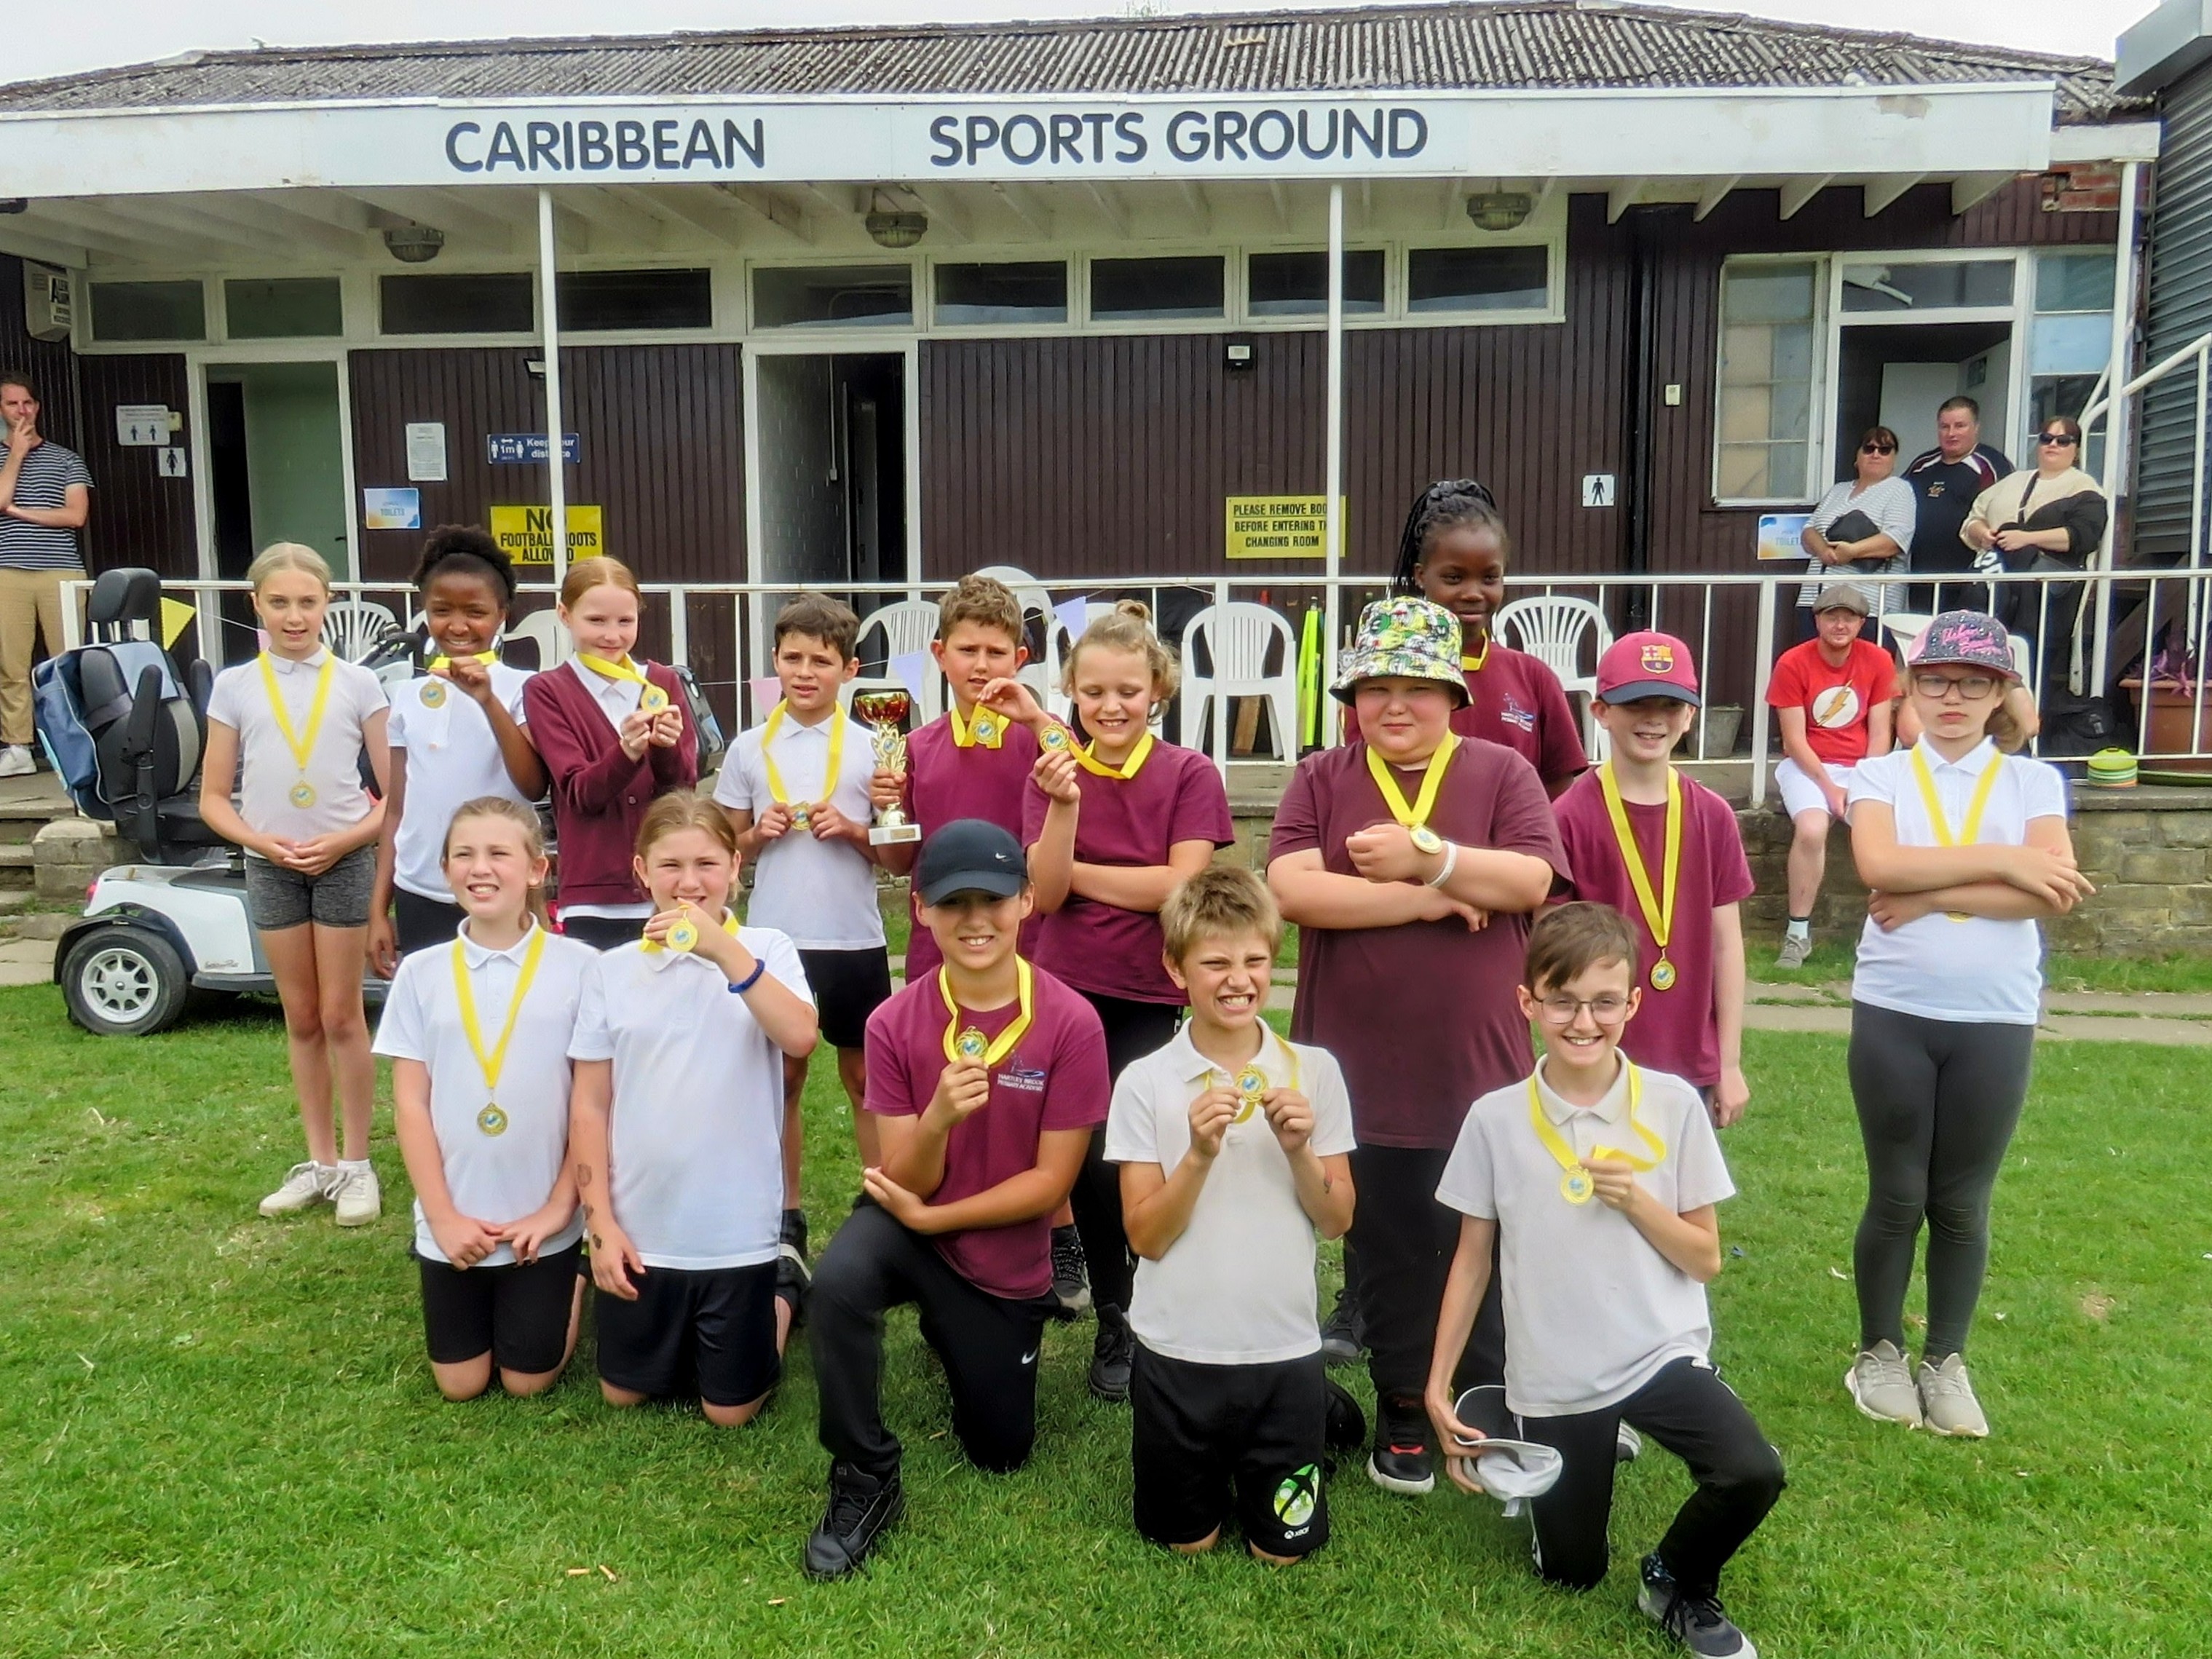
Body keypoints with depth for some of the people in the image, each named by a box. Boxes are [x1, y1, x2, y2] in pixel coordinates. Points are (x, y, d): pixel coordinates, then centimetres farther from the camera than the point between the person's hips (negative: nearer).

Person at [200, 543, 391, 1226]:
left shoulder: (358, 684, -3)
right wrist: (262, 842, -13)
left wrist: (347, 838, -15)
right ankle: (319, 1160, 22)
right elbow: (213, 797, 3)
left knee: (341, 1016, 3)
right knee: (302, 1019, 11)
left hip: (345, 862, -2)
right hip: (270, 868, 2)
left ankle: (356, 1164, 13)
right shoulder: (234, 687, 1)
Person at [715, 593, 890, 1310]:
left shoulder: (871, 747, -1)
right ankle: (786, 1222, 23)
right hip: (775, 941, 1)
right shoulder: (750, 748, 3)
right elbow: (728, 849, 10)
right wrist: (760, 834, -10)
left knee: (864, 1077, 9)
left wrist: (852, 831, -15)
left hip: (854, 941, -1)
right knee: (782, 1077, 11)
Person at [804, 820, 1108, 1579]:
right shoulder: (894, 1023, -15)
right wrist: (936, 1117, -34)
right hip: (910, 1223, 0)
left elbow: (1050, 1182, -16)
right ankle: (866, 1481, -12)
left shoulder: (1071, 1023, -20)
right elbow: (906, 1183, -13)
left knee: (1001, 1452, 12)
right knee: (838, 1282, -35)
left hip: (1006, 1262, 1)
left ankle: (956, 1339, 43)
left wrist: (931, 1217, -20)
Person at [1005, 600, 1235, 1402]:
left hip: (1150, 1000, -3)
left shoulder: (1189, 774, -5)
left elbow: (1178, 886, -14)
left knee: (1120, 1165, -11)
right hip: (1068, 992, 3)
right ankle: (1113, 1322, 29)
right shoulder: (1054, 772, 2)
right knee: (1083, 1165, 8)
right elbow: (1043, 895, -7)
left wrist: (1074, 872, -8)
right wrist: (1063, 807, -22)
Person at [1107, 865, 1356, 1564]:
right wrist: (1199, 1153, -25)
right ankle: (1211, 1470, 43)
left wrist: (1300, 1151, -20)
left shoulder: (1314, 1071, -5)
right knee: (1187, 1542, 14)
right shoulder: (1146, 1082, -9)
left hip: (1285, 1348, 1)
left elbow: (1337, 1222, -2)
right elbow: (1146, 1235, -10)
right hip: (1178, 1350, 0)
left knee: (1283, 1547, 13)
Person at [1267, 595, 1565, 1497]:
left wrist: (1427, 857, -22)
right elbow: (1291, 888, -14)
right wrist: (1425, 901, -15)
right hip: (1361, 1068, 0)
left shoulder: (1503, 772, 2)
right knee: (1389, 1254, 14)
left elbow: (1529, 882, -12)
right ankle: (1403, 1414, 31)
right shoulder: (1320, 780, 1)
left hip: (1479, 1068, 0)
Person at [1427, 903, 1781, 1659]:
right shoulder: (1496, 1118, -8)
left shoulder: (1674, 1105, -8)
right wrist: (1438, 1381, 0)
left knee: (1753, 1474, -26)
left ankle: (1677, 1583, 5)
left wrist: (1636, 1199, -19)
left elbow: (1706, 1260, -1)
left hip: (1663, 1354, 0)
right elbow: (1472, 1258, 1)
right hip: (1554, 1379, 0)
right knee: (1570, 1573, 10)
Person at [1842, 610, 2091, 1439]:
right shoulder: (1880, 776, 1)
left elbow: (2056, 892, -13)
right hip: (1893, 1014, -1)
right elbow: (1878, 865, -18)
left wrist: (1930, 896, -17)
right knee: (1896, 1197, 8)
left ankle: (1946, 1360, 28)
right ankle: (1879, 1351, 27)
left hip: (1996, 1021, 1)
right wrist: (2003, 860, -16)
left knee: (1963, 1201, 11)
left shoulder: (2033, 781, 3)